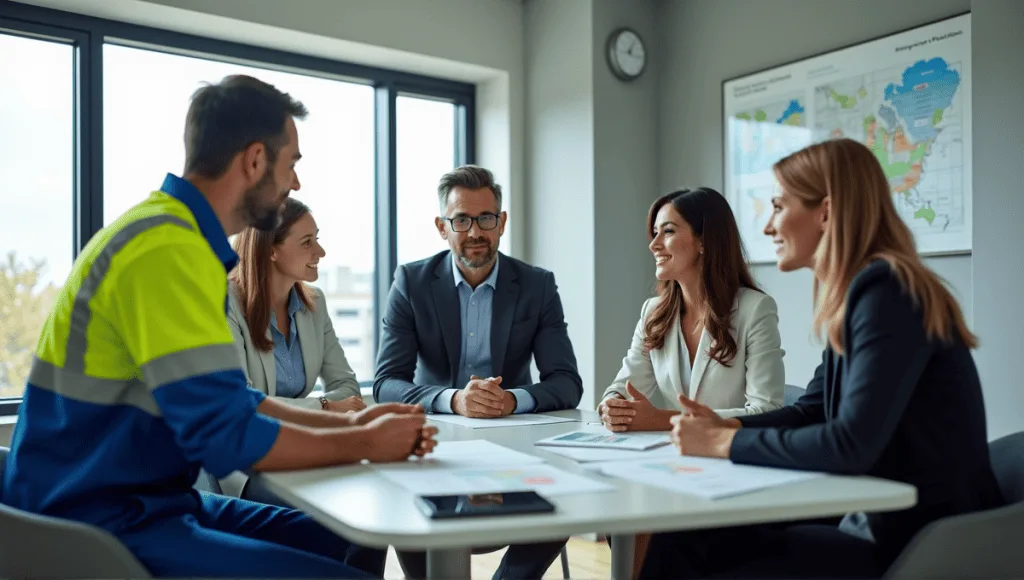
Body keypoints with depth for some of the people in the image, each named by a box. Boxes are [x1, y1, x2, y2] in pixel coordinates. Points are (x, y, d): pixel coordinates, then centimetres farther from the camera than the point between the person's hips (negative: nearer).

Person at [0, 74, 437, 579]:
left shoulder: (181, 236, 10)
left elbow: (227, 401, 15)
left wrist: (346, 423, 6)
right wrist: (365, 444, -10)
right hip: (102, 522, -10)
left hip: (141, 502, 10)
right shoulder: (167, 249, -22)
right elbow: (226, 437, -24)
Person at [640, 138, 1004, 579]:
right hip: (879, 522, 9)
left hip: (926, 542, -9)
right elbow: (809, 412, 15)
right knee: (679, 542, 2)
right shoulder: (857, 295, 10)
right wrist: (725, 425, -1)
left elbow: (851, 445, -26)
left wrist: (724, 443, -16)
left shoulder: (887, 293, -20)